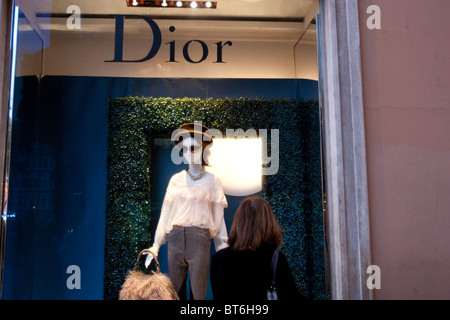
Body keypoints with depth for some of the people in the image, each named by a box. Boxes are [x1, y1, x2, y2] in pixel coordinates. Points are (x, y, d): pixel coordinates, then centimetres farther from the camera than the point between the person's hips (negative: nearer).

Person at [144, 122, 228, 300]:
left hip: (199, 239, -2)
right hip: (175, 238, 2)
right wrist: (155, 247, 6)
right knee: (175, 291, 8)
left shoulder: (212, 181, 3)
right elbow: (165, 214, 9)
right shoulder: (176, 180, 7)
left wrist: (223, 249, 0)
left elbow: (218, 218, 4)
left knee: (197, 292, 0)